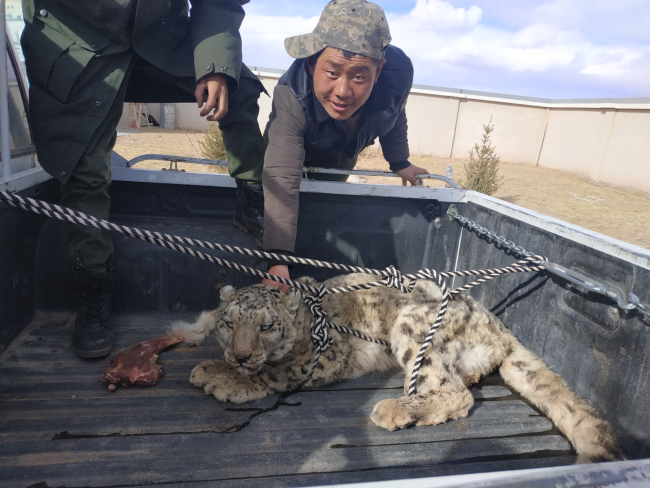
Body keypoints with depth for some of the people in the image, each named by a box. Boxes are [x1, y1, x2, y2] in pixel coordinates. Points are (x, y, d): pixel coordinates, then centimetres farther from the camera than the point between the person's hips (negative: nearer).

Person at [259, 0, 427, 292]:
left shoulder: (399, 73, -36)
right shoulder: (291, 97, -47)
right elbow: (282, 180, -55)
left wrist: (400, 163, 5)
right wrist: (278, 260, -64)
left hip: (340, 163, 3)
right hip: (296, 153, -2)